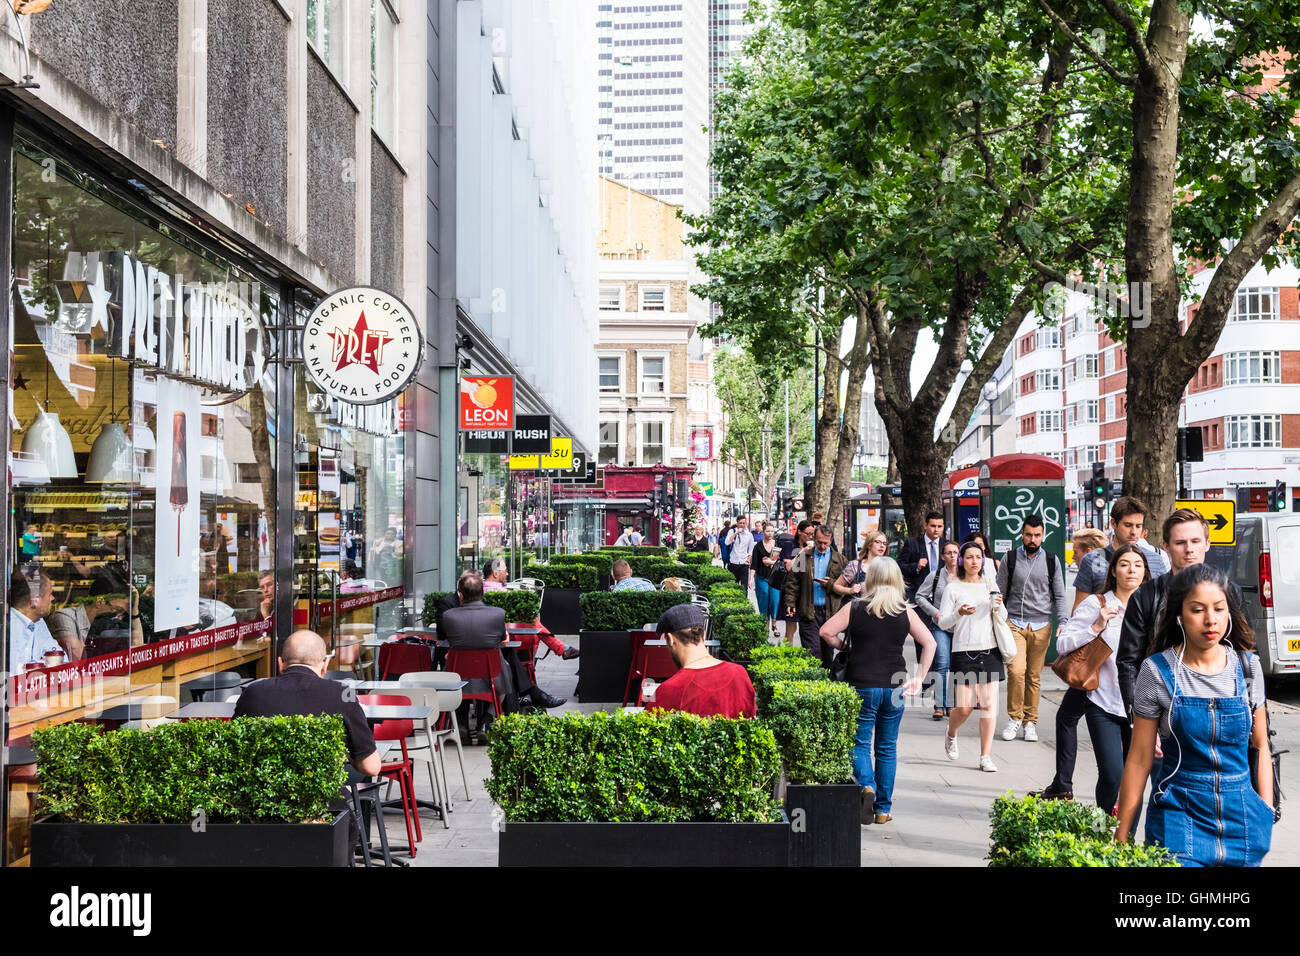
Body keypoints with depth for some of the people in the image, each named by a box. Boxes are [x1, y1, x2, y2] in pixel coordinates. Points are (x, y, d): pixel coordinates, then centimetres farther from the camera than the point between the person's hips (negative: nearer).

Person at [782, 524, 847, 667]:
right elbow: (792, 582, 6)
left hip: (830, 612, 1)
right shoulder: (803, 557, 7)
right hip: (809, 612, -1)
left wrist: (830, 584, -10)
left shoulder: (839, 559, 8)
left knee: (828, 652, 9)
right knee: (812, 652, -7)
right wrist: (790, 602, -4)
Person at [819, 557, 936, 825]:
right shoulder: (906, 612, 0)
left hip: (863, 686, -2)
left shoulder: (854, 609, -5)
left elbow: (825, 632, -9)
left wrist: (844, 647, 8)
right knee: (887, 748, 11)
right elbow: (929, 643, 0)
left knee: (860, 742, 10)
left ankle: (866, 785, -17)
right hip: (894, 686, 2)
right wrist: (918, 678, 3)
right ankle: (883, 809, 13)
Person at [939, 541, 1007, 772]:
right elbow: (943, 623, -1)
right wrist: (959, 613, -19)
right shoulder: (954, 588, 1)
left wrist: (999, 607, -7)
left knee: (989, 704, -3)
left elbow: (1003, 619, 14)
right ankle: (951, 735, 30)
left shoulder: (990, 585, 10)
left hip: (990, 649, 3)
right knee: (964, 707, -3)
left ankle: (986, 756, 4)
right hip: (964, 651, -3)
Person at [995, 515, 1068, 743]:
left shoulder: (1052, 561, 7)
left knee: (1034, 676, 4)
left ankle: (1030, 722, 14)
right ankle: (1014, 718, 0)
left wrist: (1063, 622, -2)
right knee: (1016, 670, -15)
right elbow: (998, 593, 9)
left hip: (1041, 626, 1)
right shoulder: (1010, 560, 4)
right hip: (1014, 623, -1)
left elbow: (1060, 596, 10)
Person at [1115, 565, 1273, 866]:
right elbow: (1139, 759, -5)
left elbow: (1260, 745, 9)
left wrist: (1266, 812, 2)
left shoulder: (1247, 666, 0)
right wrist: (1122, 835, -4)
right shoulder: (1158, 671, -8)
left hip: (1241, 815, 3)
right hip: (1180, 813, -3)